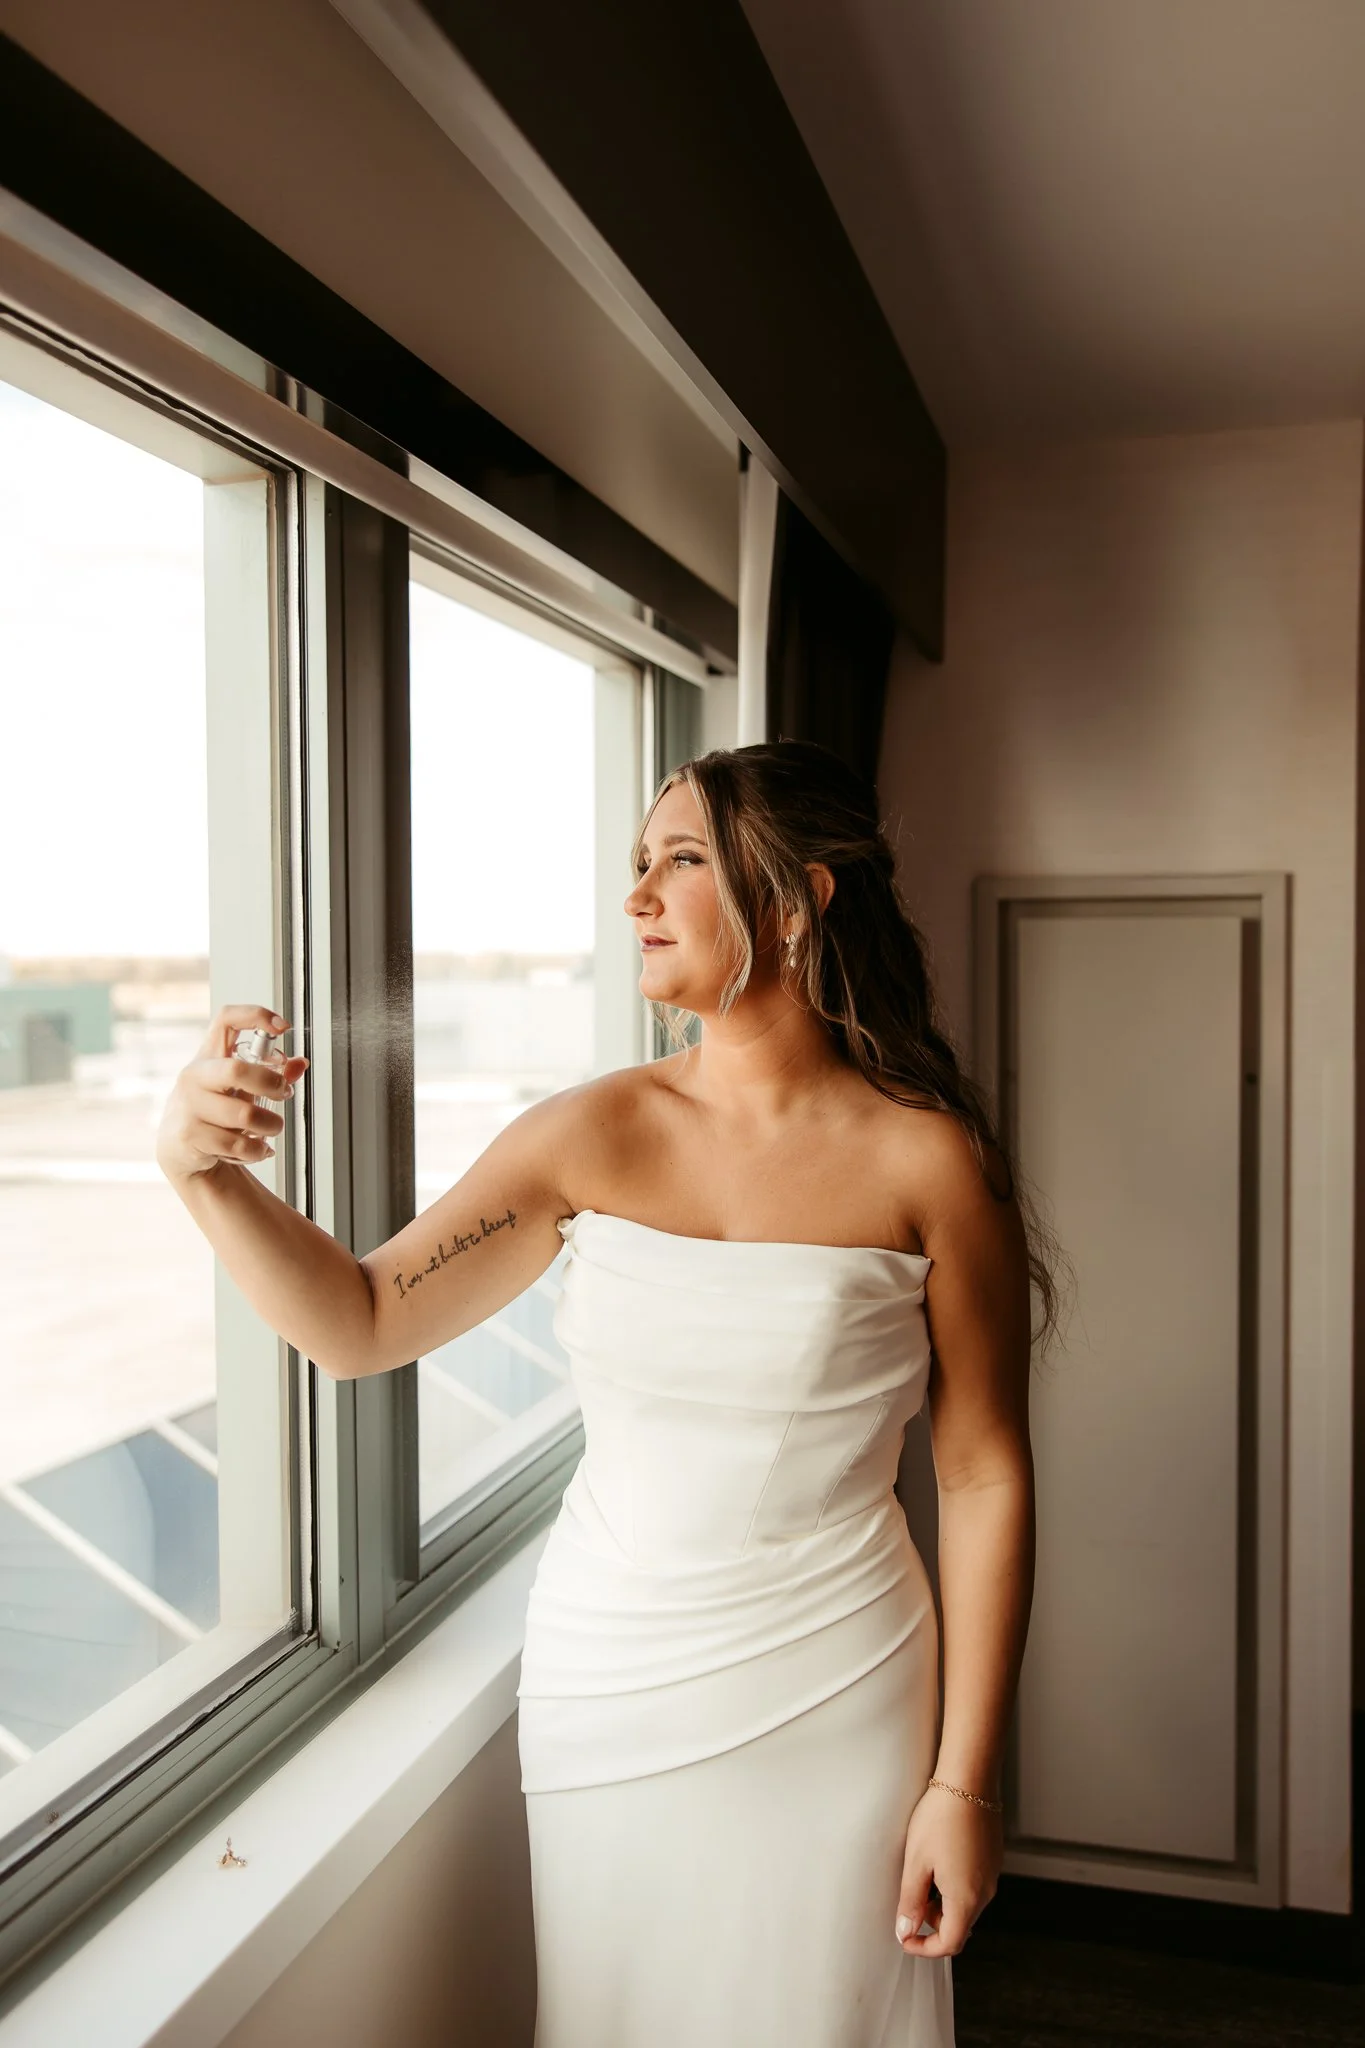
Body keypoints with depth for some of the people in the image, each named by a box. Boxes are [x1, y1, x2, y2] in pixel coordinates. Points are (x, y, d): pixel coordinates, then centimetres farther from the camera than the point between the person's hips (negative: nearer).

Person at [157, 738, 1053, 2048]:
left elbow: (984, 1479, -7)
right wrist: (206, 1170, -18)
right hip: (602, 1693, 3)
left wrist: (965, 1784, -5)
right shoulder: (595, 1134, -5)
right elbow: (361, 1325, -2)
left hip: (831, 1701, -2)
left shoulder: (927, 1161, -12)